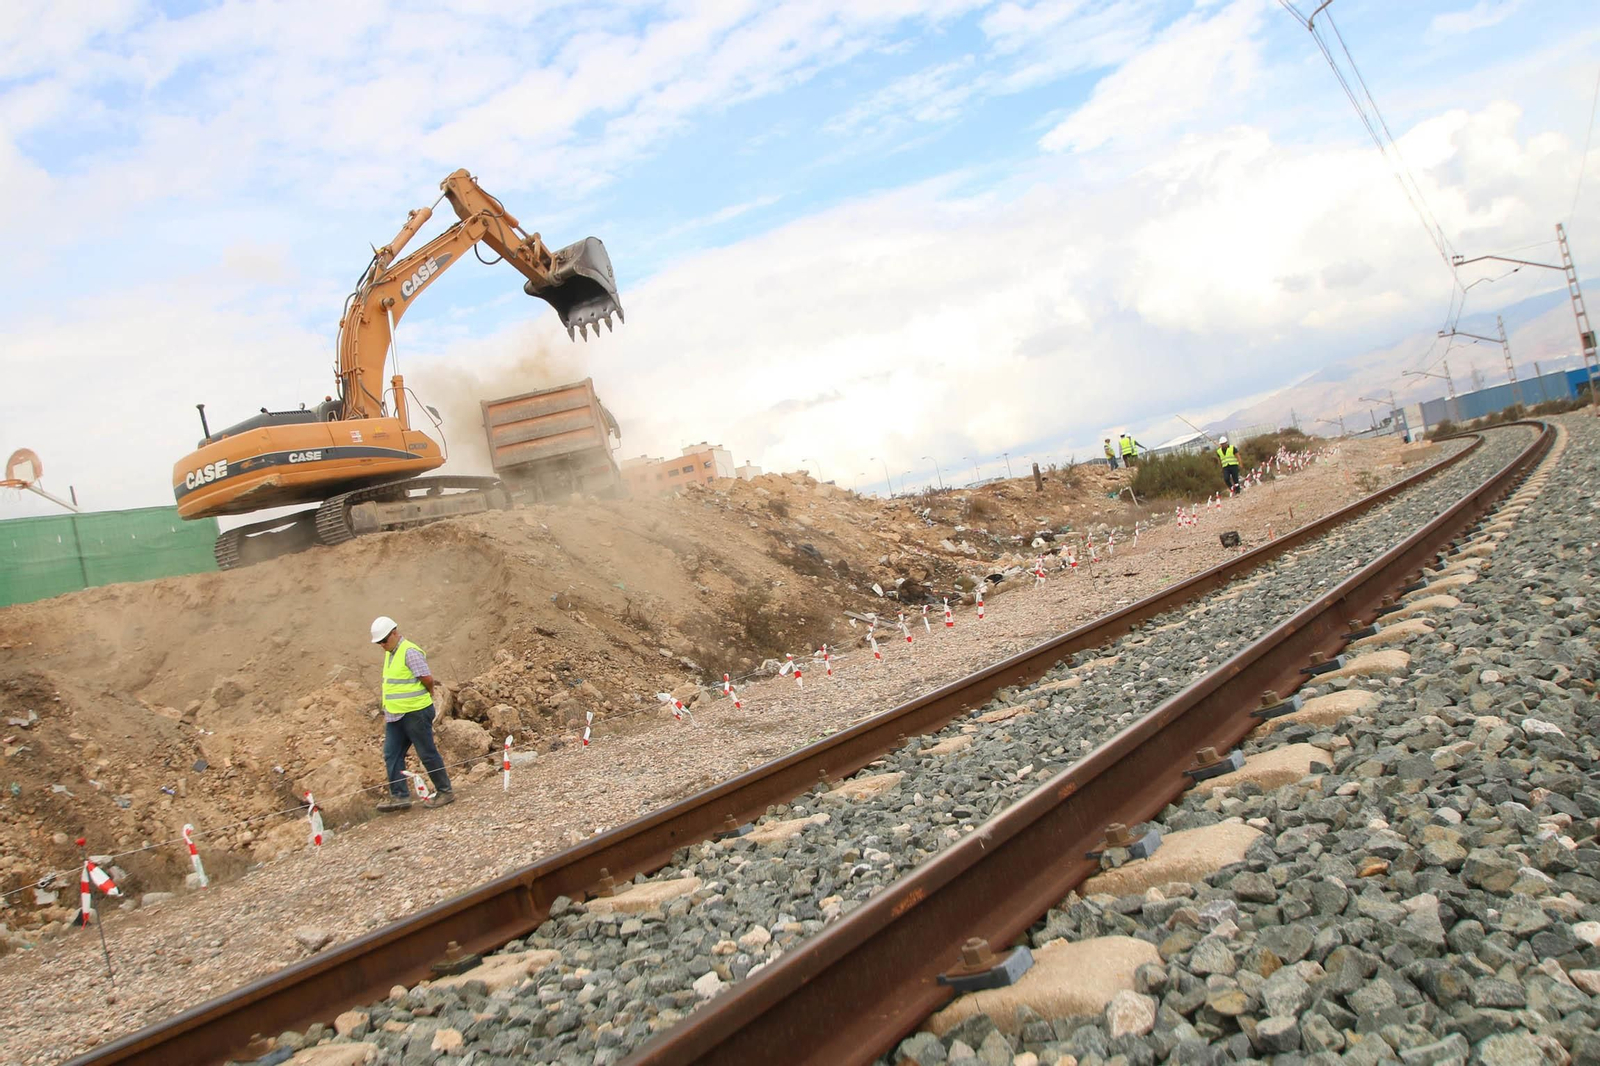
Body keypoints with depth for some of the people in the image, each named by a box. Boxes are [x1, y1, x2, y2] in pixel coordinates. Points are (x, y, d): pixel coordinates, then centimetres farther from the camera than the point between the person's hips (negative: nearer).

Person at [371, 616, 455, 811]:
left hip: (415, 712, -9)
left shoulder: (410, 652, -17)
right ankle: (399, 796, 12)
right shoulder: (390, 654, 14)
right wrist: (387, 713, 21)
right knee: (391, 755, 6)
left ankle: (445, 791, 11)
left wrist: (428, 693, -2)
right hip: (395, 715, 9)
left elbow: (427, 678, -20)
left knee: (428, 754, 0)